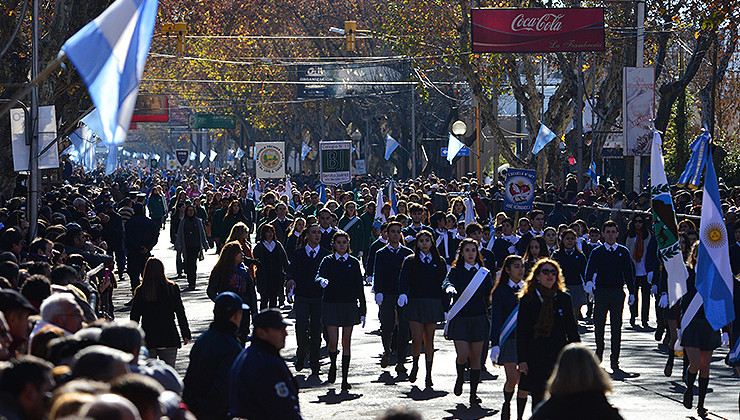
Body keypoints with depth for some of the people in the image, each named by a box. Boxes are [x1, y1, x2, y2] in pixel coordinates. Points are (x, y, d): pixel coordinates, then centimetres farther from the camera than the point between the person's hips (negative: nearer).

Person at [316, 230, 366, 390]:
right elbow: (319, 276, -14)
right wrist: (322, 281, -40)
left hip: (349, 305, 1)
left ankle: (345, 378, 7)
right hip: (331, 304, -1)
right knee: (333, 342, -6)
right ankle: (333, 365, 25)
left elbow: (359, 287, 7)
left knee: (346, 343, 2)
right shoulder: (328, 261, 3)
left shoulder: (354, 262, 6)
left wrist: (362, 311, 4)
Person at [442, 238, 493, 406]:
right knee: (462, 355, -12)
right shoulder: (456, 271, 3)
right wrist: (450, 288, -39)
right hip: (460, 319, -2)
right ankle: (460, 377, 21)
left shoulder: (484, 273, 10)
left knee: (475, 357, 1)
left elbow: (490, 296, 11)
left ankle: (473, 393, 10)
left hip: (479, 319, 2)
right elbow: (446, 283, -18)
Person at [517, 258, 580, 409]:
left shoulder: (564, 299, 8)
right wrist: (522, 359, -6)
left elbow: (572, 329, 12)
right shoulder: (527, 300, 2)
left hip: (560, 356, 1)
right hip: (536, 356, -1)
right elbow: (521, 332, 0)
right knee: (538, 398, 1)